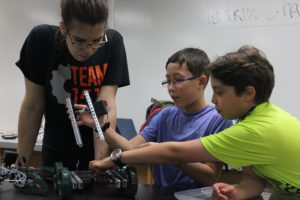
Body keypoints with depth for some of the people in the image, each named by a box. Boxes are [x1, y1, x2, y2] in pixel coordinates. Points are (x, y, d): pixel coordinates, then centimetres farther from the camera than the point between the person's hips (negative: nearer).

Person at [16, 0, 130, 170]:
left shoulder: (113, 42, -17)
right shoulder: (41, 39, -17)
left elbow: (106, 105, -21)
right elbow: (32, 106, -12)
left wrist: (101, 162, -30)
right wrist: (23, 161, -7)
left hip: (96, 149, 0)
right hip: (56, 151, 0)